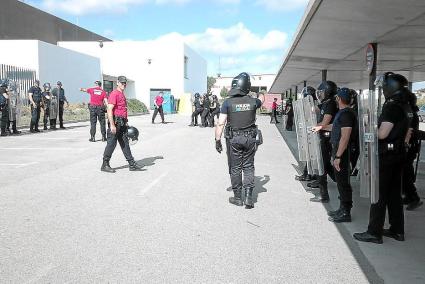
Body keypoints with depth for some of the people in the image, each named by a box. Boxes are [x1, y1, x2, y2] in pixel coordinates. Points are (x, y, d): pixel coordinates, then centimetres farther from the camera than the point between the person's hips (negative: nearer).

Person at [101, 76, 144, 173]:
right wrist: (112, 125, -25)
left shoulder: (122, 95, 19)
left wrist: (125, 123, 24)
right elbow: (109, 110, -20)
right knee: (111, 144, -3)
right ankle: (105, 165, 8)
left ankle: (132, 164, 14)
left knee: (125, 144, 10)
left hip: (122, 123, 9)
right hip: (115, 122, -9)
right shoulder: (114, 94, -11)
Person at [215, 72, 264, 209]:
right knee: (248, 167, 11)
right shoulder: (253, 101, -2)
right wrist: (261, 95, 46)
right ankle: (248, 196, 5)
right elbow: (262, 101, 23)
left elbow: (221, 123, -12)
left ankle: (238, 198, 17)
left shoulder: (228, 102, -10)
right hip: (250, 138, 2)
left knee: (235, 168, 9)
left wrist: (218, 140, -3)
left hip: (233, 139, -2)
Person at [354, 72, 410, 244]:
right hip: (399, 154, 9)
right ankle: (397, 230, 22)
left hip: (386, 156, -9)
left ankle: (374, 233, 3)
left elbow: (382, 134, -22)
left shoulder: (391, 107, -17)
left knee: (379, 194, -3)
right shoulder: (402, 107, 12)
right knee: (394, 193, 15)